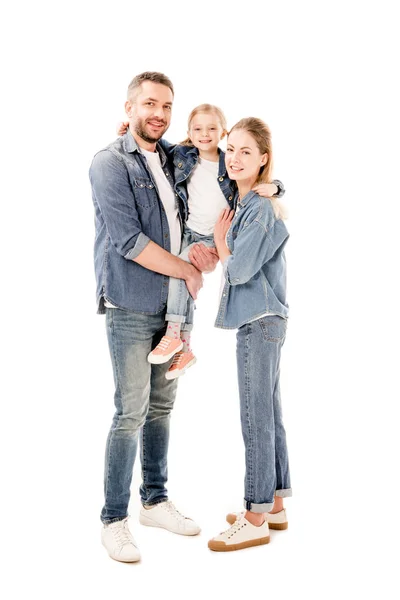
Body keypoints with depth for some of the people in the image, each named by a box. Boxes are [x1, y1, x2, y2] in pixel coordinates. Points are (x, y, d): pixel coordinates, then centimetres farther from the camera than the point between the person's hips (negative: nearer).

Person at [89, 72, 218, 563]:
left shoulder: (170, 162, 13)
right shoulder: (111, 163, -9)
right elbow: (128, 240, -17)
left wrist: (201, 247, -1)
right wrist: (188, 270, -9)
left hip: (170, 305, 7)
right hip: (130, 307, -7)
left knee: (162, 405, 13)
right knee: (131, 412, -4)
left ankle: (155, 501, 28)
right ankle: (114, 520, 10)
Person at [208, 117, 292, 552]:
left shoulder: (263, 210, -15)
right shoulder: (241, 205, 14)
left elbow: (238, 270, -17)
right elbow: (232, 265, 21)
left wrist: (220, 240, -2)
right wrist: (220, 248, 3)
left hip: (261, 321, -10)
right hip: (261, 320, 10)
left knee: (257, 418, -4)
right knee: (268, 414, 15)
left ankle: (256, 519, 6)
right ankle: (274, 504, 27)